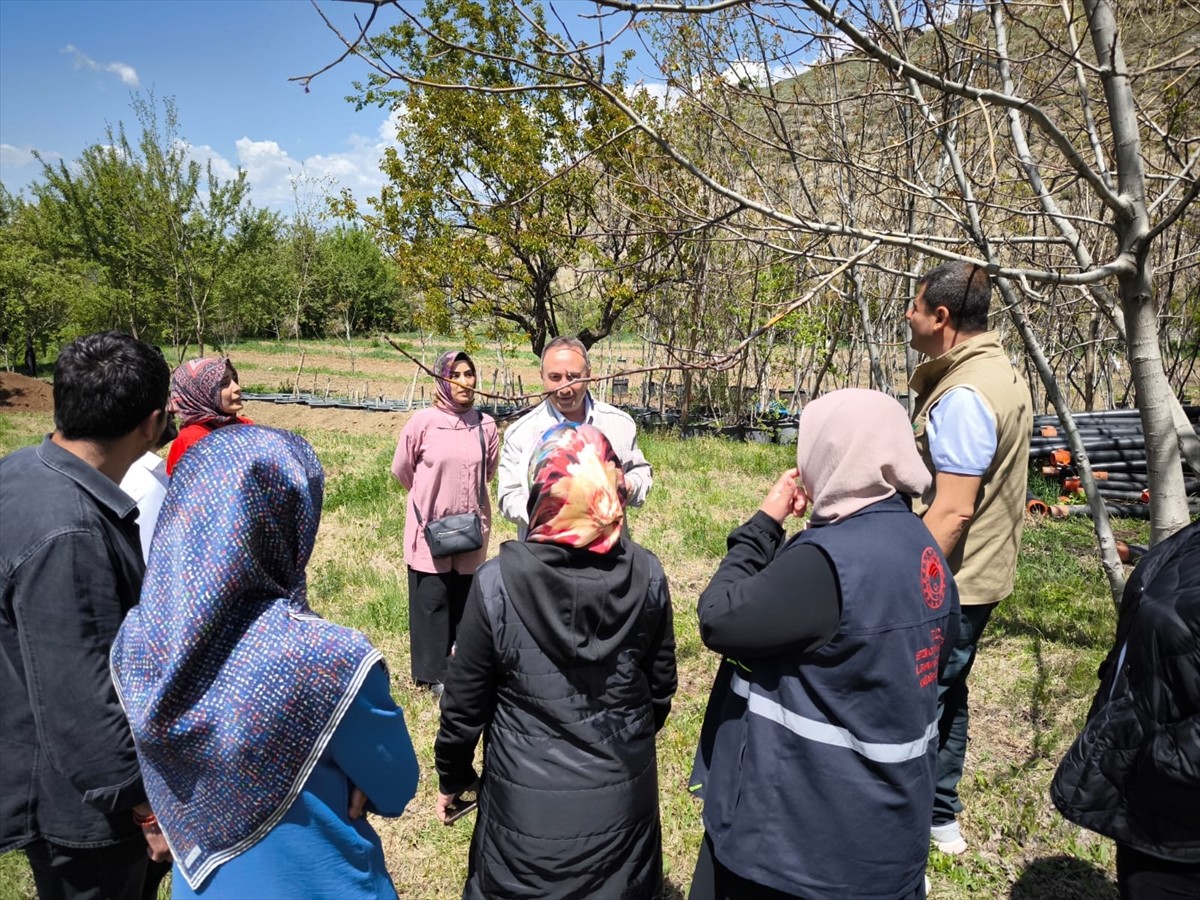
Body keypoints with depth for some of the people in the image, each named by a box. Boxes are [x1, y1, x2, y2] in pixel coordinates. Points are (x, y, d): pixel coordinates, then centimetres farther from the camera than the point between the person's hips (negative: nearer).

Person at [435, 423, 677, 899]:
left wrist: (452, 777, 8)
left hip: (529, 804, -2)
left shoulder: (497, 582, -21)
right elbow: (660, 686, 0)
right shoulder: (647, 575, -13)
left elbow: (465, 702, -10)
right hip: (624, 794, 3)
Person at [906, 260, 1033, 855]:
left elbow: (952, 510, -26)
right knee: (945, 693, 21)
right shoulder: (998, 373, 9)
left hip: (947, 583, -10)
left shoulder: (963, 396, -23)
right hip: (980, 575, 10)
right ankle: (941, 819, 37)